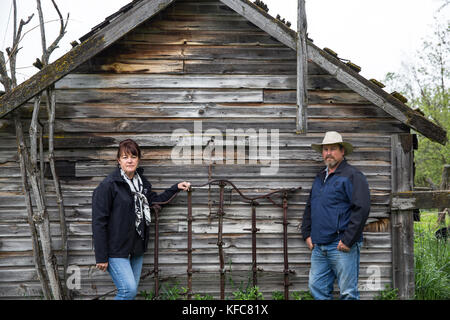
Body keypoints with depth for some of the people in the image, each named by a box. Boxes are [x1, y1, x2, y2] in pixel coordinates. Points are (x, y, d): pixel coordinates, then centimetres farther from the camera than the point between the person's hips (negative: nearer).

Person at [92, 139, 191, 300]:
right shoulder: (108, 185, -13)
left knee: (132, 291, 11)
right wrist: (101, 257, -16)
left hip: (136, 248, 7)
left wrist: (176, 188, 16)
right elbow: (99, 222, -14)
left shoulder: (142, 182, 9)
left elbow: (155, 199, 26)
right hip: (116, 249, -7)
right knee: (129, 289, -16)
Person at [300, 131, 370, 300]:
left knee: (348, 293, -2)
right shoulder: (320, 177, 18)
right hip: (319, 247, 8)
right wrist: (307, 234, 15)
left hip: (341, 247, -8)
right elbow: (309, 208, 27)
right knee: (316, 287, 10)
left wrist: (348, 240, -18)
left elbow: (362, 208, -16)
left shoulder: (352, 175, -7)